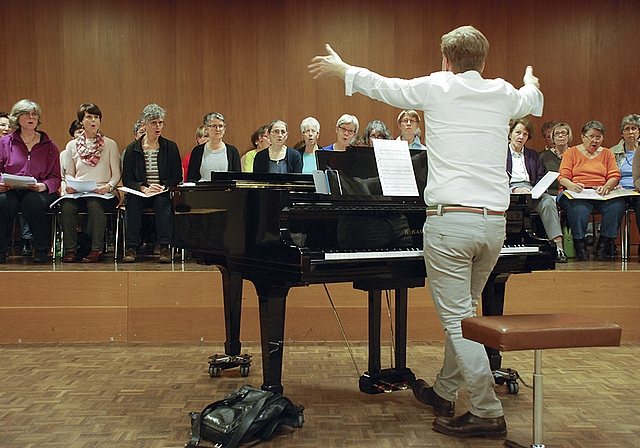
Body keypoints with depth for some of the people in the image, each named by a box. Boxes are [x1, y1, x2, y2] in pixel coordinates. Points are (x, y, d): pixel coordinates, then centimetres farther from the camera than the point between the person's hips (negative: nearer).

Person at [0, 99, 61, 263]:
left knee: (32, 201, -37)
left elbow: (56, 177, 10)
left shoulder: (49, 145, 14)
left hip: (40, 192, -1)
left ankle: (42, 249, -22)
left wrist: (43, 186, -12)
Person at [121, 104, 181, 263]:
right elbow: (127, 179, 4)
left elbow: (177, 177, 6)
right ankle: (131, 248, -35)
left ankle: (165, 248, -39)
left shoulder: (170, 147, 10)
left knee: (162, 202, -35)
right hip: (139, 193, 1)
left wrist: (162, 186, -13)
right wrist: (143, 188, -15)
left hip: (163, 193, -1)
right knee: (132, 202, -33)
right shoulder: (132, 149, 10)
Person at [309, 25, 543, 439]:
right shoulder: (503, 95, 11)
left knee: (456, 317, -1)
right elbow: (531, 100, 36)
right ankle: (444, 392, 31)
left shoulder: (436, 88, -1)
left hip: (451, 218, -6)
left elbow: (380, 86, 12)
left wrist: (339, 67, 31)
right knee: (463, 311, 18)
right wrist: (532, 82, 61)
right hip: (494, 222, 6)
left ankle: (488, 413, 0)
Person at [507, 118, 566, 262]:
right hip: (509, 191, -3)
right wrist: (515, 189, -17)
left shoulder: (533, 155, 27)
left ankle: (558, 245, -43)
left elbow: (540, 179, 18)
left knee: (548, 201, -32)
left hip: (532, 190, 3)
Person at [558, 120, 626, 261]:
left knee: (618, 204, -32)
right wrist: (572, 186, -21)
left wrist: (606, 186, -14)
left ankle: (605, 244, -25)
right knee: (579, 207, -40)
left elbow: (615, 176, 10)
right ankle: (579, 244, -29)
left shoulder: (607, 153, 22)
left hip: (601, 195, 3)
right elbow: (562, 178, 3)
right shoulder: (571, 152, 14)